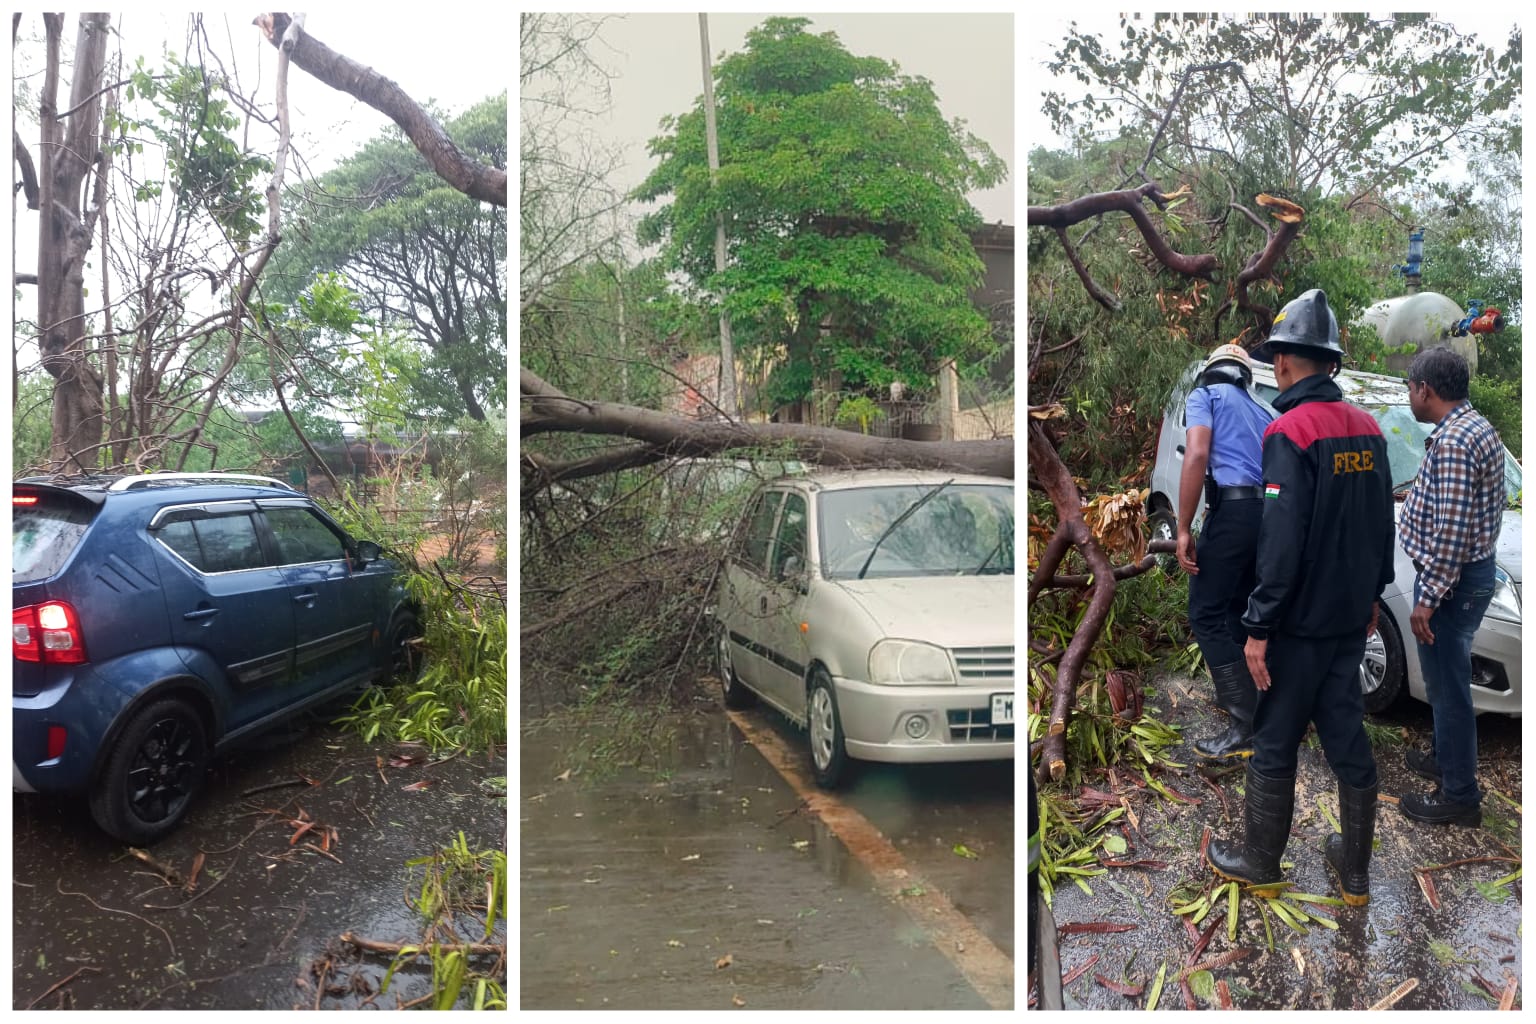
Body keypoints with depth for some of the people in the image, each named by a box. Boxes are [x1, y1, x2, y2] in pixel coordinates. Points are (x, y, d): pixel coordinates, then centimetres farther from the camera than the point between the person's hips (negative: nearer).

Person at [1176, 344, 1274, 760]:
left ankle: (1246, 726, -9)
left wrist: (1183, 530, -12)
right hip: (1270, 513, 8)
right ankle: (1237, 695, 33)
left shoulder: (1204, 396, 5)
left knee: (1206, 616, -5)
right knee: (1237, 608, 23)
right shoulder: (1261, 412, 27)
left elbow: (1197, 456, -12)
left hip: (1233, 510, -8)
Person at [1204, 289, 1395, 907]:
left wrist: (1258, 628, -18)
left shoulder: (1290, 433, -19)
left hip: (1300, 624, -7)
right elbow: (1383, 522, 13)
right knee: (1348, 738, 15)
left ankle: (1259, 861, 22)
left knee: (1274, 745, 7)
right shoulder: (1367, 429, 4)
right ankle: (1355, 871, 26)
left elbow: (1281, 543, -23)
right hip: (1351, 619, 7)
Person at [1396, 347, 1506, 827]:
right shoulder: (1476, 427, 10)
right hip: (1473, 570, 10)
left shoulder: (1453, 441, -23)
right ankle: (1446, 757, 39)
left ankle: (1458, 795, 10)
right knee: (1445, 679, 23)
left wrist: (1427, 598, -22)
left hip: (1452, 580, -10)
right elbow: (1488, 507, 19)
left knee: (1448, 684, 0)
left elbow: (1450, 531, -26)